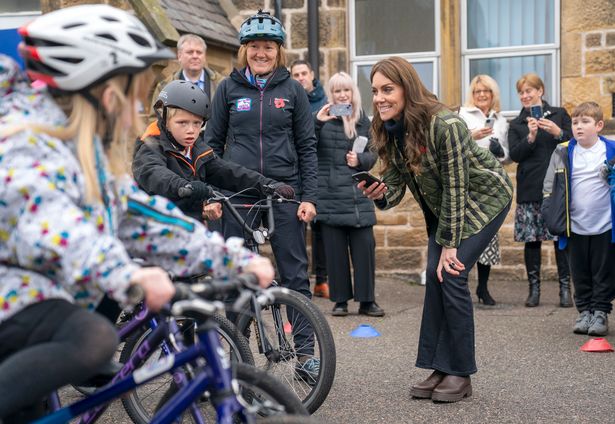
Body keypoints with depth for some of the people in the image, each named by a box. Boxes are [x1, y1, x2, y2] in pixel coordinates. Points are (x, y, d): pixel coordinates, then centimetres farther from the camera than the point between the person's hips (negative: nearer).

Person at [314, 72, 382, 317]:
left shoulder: (363, 120, 11)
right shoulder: (323, 118, 2)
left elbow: (372, 155, 14)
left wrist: (359, 159, -7)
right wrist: (317, 123, -19)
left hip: (358, 194, 2)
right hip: (329, 194, -2)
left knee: (365, 246, -1)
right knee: (335, 249, 2)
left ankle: (367, 300, 8)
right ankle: (340, 300, 12)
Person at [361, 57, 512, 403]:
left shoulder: (445, 125, -31)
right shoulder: (389, 131, -9)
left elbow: (455, 187, -27)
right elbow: (395, 184, -6)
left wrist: (449, 244, -23)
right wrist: (379, 194, -30)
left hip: (484, 197, -7)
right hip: (441, 206, 7)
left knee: (451, 274, -16)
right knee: (435, 274, -4)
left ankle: (461, 374, -5)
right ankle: (440, 369, 5)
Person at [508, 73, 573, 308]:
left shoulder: (559, 114, 9)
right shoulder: (516, 124, 13)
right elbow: (515, 155, 0)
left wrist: (558, 133, -13)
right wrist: (531, 137, -14)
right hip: (530, 190, 1)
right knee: (531, 239, 1)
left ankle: (565, 289, 5)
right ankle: (534, 288, 9)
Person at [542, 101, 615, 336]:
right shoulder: (563, 153, 1)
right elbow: (550, 186, 5)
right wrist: (552, 216, 1)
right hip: (575, 226, 2)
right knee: (580, 273, 10)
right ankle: (584, 311, 21)